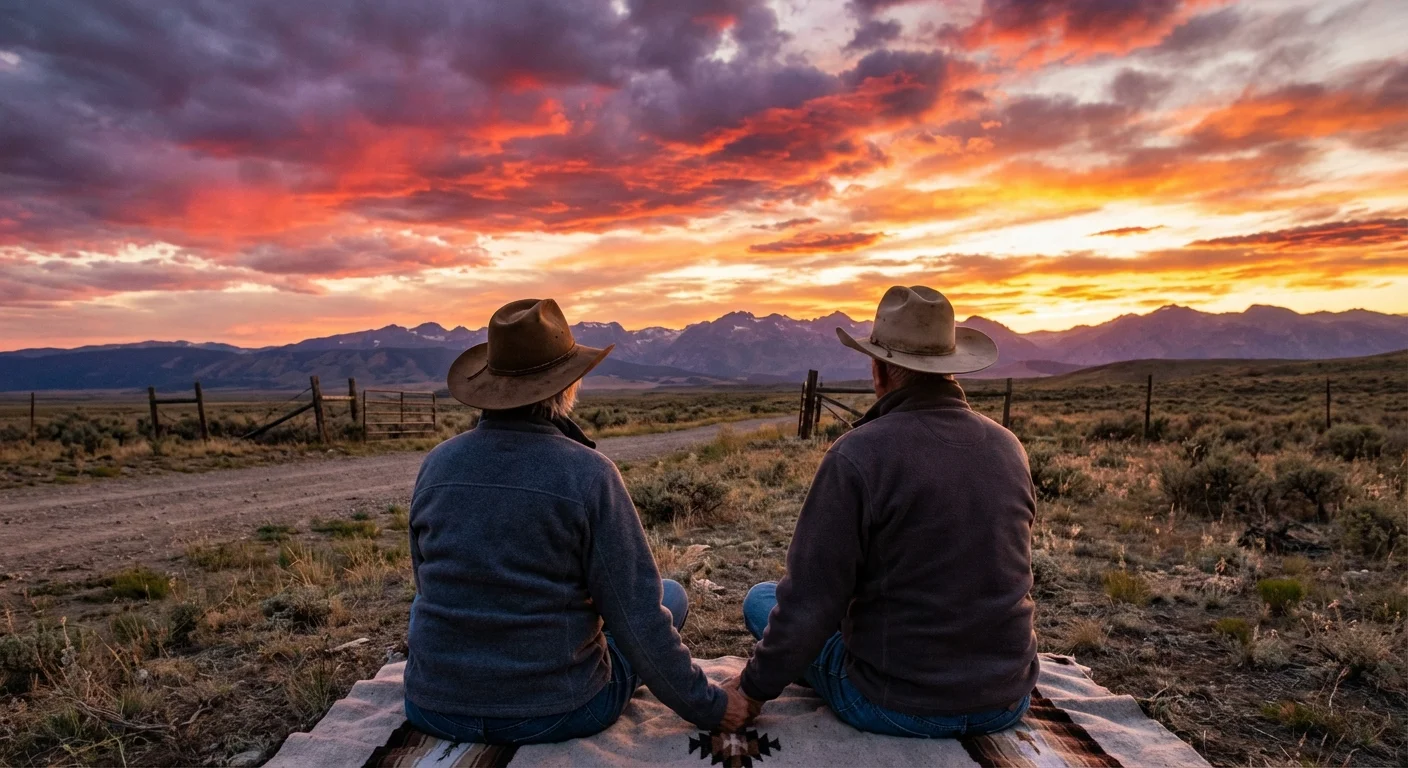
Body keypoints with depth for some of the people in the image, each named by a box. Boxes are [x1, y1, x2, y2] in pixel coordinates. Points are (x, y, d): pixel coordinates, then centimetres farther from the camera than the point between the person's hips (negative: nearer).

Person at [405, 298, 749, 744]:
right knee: (671, 596, 18)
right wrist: (708, 707, -2)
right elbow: (637, 617, -16)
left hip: (435, 709, 4)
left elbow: (428, 581, 10)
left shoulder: (437, 464, -5)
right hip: (557, 713, -4)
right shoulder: (588, 474, -19)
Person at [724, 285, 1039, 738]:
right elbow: (1000, 578, 11)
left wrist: (754, 688, -3)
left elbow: (808, 602, -20)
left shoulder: (858, 454, -22)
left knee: (761, 599, 14)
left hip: (899, 708, -6)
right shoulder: (1009, 448, -3)